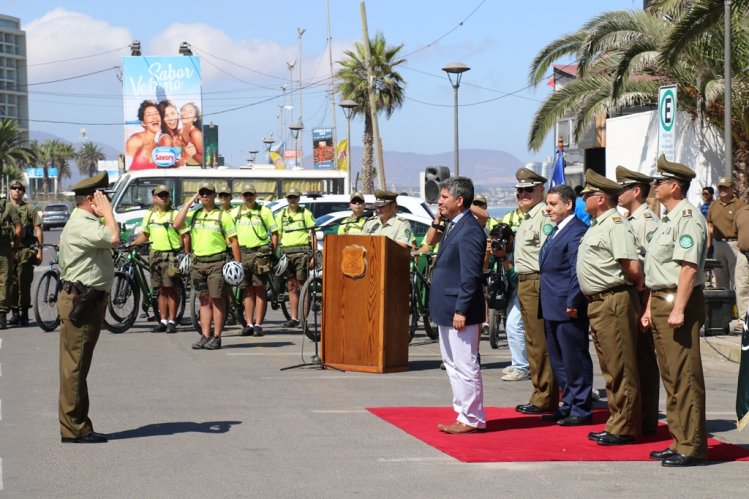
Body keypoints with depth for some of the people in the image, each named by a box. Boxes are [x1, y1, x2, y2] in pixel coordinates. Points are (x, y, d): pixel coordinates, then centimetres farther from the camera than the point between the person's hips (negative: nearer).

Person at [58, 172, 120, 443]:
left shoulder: (88, 224, 19)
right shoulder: (80, 225, -16)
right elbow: (113, 238, -29)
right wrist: (107, 212, -17)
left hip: (91, 300, 11)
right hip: (80, 301, -11)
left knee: (79, 365, 14)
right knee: (74, 365, -7)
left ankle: (78, 425, 19)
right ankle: (74, 428, -4)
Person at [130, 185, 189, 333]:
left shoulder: (174, 214, -3)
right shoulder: (150, 215, 14)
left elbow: (186, 235, -5)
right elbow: (144, 235, 22)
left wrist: (187, 255, -12)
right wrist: (131, 244, 7)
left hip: (171, 255, -5)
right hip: (155, 255, 5)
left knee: (170, 289, -5)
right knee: (162, 290, 9)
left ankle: (172, 321, -1)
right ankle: (163, 321, 13)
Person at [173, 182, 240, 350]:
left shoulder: (223, 215, -1)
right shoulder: (194, 214, 12)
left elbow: (233, 240, -2)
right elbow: (177, 225, -4)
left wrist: (238, 263, -8)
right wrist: (189, 202, -2)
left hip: (216, 262, -5)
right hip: (198, 262, 5)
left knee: (217, 299, -2)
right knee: (204, 300, 8)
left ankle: (216, 337, 0)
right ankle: (205, 336, 10)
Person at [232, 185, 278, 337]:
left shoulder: (264, 211, 4)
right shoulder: (235, 213, 13)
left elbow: (275, 233, 5)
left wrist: (272, 253, -4)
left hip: (260, 253, -3)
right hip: (242, 253, 3)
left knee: (259, 289, -3)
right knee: (247, 290, 5)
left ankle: (258, 325, -2)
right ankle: (249, 324, 9)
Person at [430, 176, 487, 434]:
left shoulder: (469, 231, -18)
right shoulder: (453, 226, 13)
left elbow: (471, 276, -21)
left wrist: (461, 311, -22)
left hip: (459, 312, -11)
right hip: (446, 310, 11)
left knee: (465, 366, -4)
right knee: (453, 365, 16)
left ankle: (472, 419, 3)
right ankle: (465, 415, 24)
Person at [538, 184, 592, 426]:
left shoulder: (577, 232, -14)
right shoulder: (556, 231, 17)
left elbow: (578, 271, -19)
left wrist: (572, 303, -22)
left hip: (568, 309, -10)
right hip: (552, 308, 10)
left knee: (575, 359, -2)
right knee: (559, 361, 15)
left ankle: (581, 410, 4)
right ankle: (569, 406, 24)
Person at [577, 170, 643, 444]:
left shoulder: (616, 225, -16)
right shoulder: (597, 225, 16)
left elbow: (633, 268, -22)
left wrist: (637, 286, -5)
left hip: (614, 302, -11)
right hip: (598, 303, 11)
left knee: (621, 368, -5)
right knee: (609, 368, 15)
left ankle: (624, 429, -1)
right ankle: (617, 423, 23)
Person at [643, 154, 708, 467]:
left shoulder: (688, 218, -13)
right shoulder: (667, 219, 19)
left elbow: (688, 267, -21)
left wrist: (678, 309, -25)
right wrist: (650, 308, 21)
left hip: (679, 302, -11)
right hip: (661, 301, 11)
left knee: (685, 376, -8)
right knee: (670, 375, 13)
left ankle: (692, 447, -5)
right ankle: (679, 441, 19)